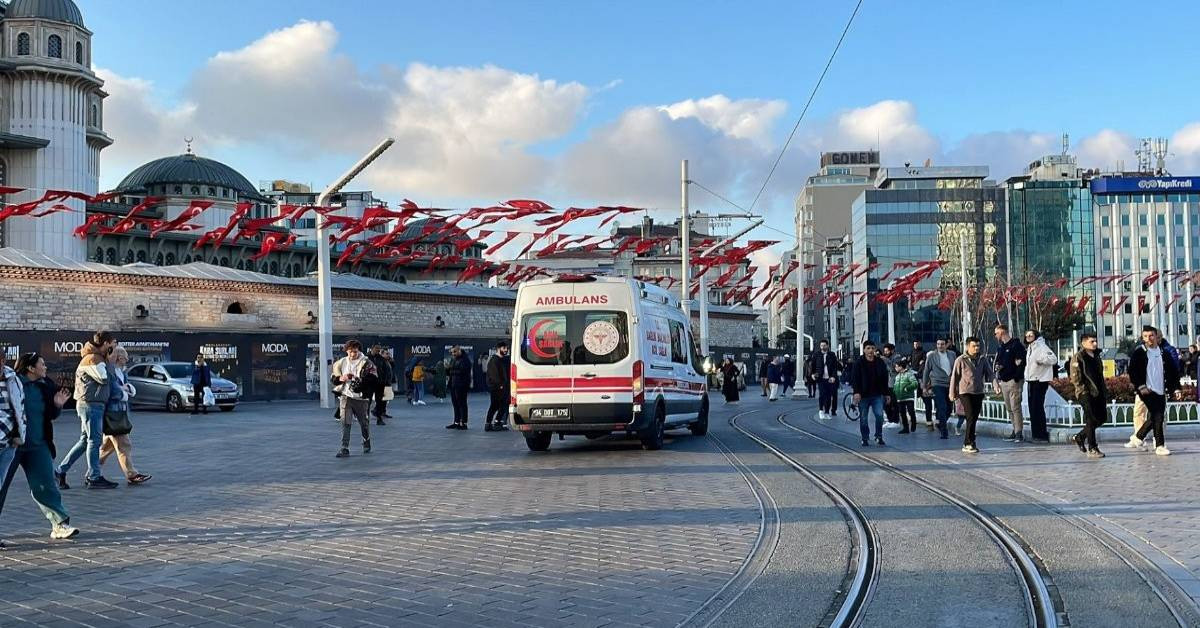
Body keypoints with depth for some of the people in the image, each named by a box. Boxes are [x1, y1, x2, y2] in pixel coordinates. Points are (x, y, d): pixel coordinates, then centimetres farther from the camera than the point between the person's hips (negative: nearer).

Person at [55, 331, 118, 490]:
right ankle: (94, 478, -1)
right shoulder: (93, 359, -14)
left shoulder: (100, 358, 18)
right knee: (94, 440, -5)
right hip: (91, 404, -10)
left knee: (85, 440, 13)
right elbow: (104, 379, -18)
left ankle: (61, 471, 17)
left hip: (93, 405, 10)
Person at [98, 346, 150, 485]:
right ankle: (132, 475, -6)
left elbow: (133, 391, 13)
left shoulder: (120, 372, 15)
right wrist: (124, 392, -5)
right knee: (123, 445, -8)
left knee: (109, 444, 19)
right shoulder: (109, 371, -16)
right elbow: (114, 392, -24)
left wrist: (126, 388, -9)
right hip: (111, 414, -10)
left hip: (120, 414, 10)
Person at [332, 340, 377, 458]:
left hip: (360, 398, -2)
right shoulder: (341, 363, 7)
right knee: (345, 422, -7)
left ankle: (366, 444, 35)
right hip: (345, 396, 2)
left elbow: (374, 380, -12)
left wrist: (360, 380, -25)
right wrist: (340, 378, -9)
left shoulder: (366, 364, -5)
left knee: (364, 422, 13)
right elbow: (334, 378, 14)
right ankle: (344, 448, -8)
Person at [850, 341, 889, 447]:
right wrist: (856, 392, -20)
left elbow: (885, 379, 10)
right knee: (863, 418, 4)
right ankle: (865, 439, 17)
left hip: (877, 395, 2)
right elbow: (854, 378, -9)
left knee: (879, 415, -10)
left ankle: (879, 436, 7)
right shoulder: (859, 363, -5)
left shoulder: (880, 362, 5)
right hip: (863, 395, -2)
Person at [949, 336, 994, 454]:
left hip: (979, 392, 4)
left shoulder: (983, 360, 9)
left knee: (974, 418, 7)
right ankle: (969, 444, -8)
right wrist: (952, 393, 2)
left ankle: (967, 444, 16)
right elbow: (954, 377, 1)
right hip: (965, 392, -4)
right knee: (971, 418, -12)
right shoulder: (961, 360, -3)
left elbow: (989, 373, 7)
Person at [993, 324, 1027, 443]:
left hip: (1014, 381, -8)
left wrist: (1016, 379, -15)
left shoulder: (1016, 345, -5)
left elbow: (1020, 363, -10)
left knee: (1015, 407, -10)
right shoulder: (1000, 348, 19)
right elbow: (997, 365, 21)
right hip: (1003, 381, 8)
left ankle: (1019, 433, -9)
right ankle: (1016, 431, 13)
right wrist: (997, 382, 11)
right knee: (1009, 409, 8)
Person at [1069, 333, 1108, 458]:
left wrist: (1104, 391, 18)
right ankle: (1092, 448, 0)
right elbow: (1075, 378, -12)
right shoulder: (1078, 358, -7)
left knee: (1102, 418, 8)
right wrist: (1084, 390, -17)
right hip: (1086, 394, -8)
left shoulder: (1096, 356, 17)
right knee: (1092, 420, -8)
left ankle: (1080, 437, 24)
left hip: (1098, 393, 8)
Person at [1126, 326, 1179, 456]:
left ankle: (1137, 438, 25)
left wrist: (1175, 388, 6)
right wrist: (1141, 386, -14)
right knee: (1157, 417, -13)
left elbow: (1173, 371, 15)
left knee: (1153, 418, 6)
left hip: (1161, 391, 5)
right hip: (1147, 391, -5)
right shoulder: (1139, 353, -2)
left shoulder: (1163, 353, 11)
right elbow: (1132, 371, -6)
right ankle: (1160, 446, -7)